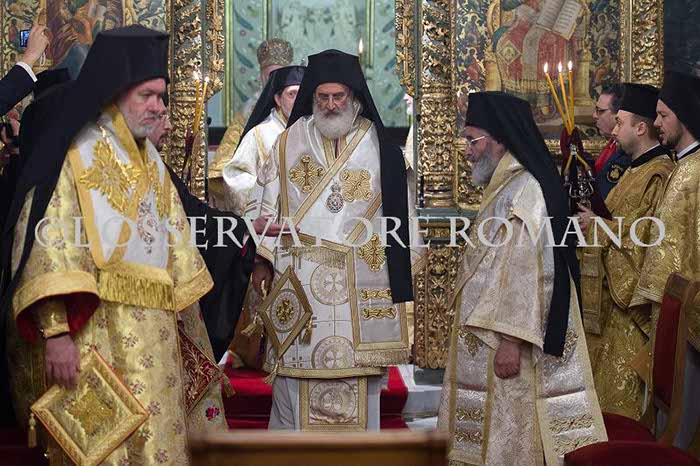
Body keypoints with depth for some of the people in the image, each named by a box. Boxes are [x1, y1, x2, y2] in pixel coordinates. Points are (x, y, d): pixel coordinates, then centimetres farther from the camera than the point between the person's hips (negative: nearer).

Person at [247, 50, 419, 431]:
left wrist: (396, 280, 3)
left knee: (355, 372, 0)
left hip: (358, 285, 0)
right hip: (298, 282, 0)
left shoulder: (379, 146, 5)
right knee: (296, 371, 1)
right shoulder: (290, 142, 7)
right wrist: (262, 260, 0)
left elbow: (396, 212, 6)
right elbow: (265, 203, 8)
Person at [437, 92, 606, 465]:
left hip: (506, 338, -10)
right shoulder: (508, 187, 14)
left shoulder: (522, 193, -18)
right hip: (493, 333, 10)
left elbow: (524, 275, -24)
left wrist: (510, 342, -25)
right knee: (494, 433, 14)